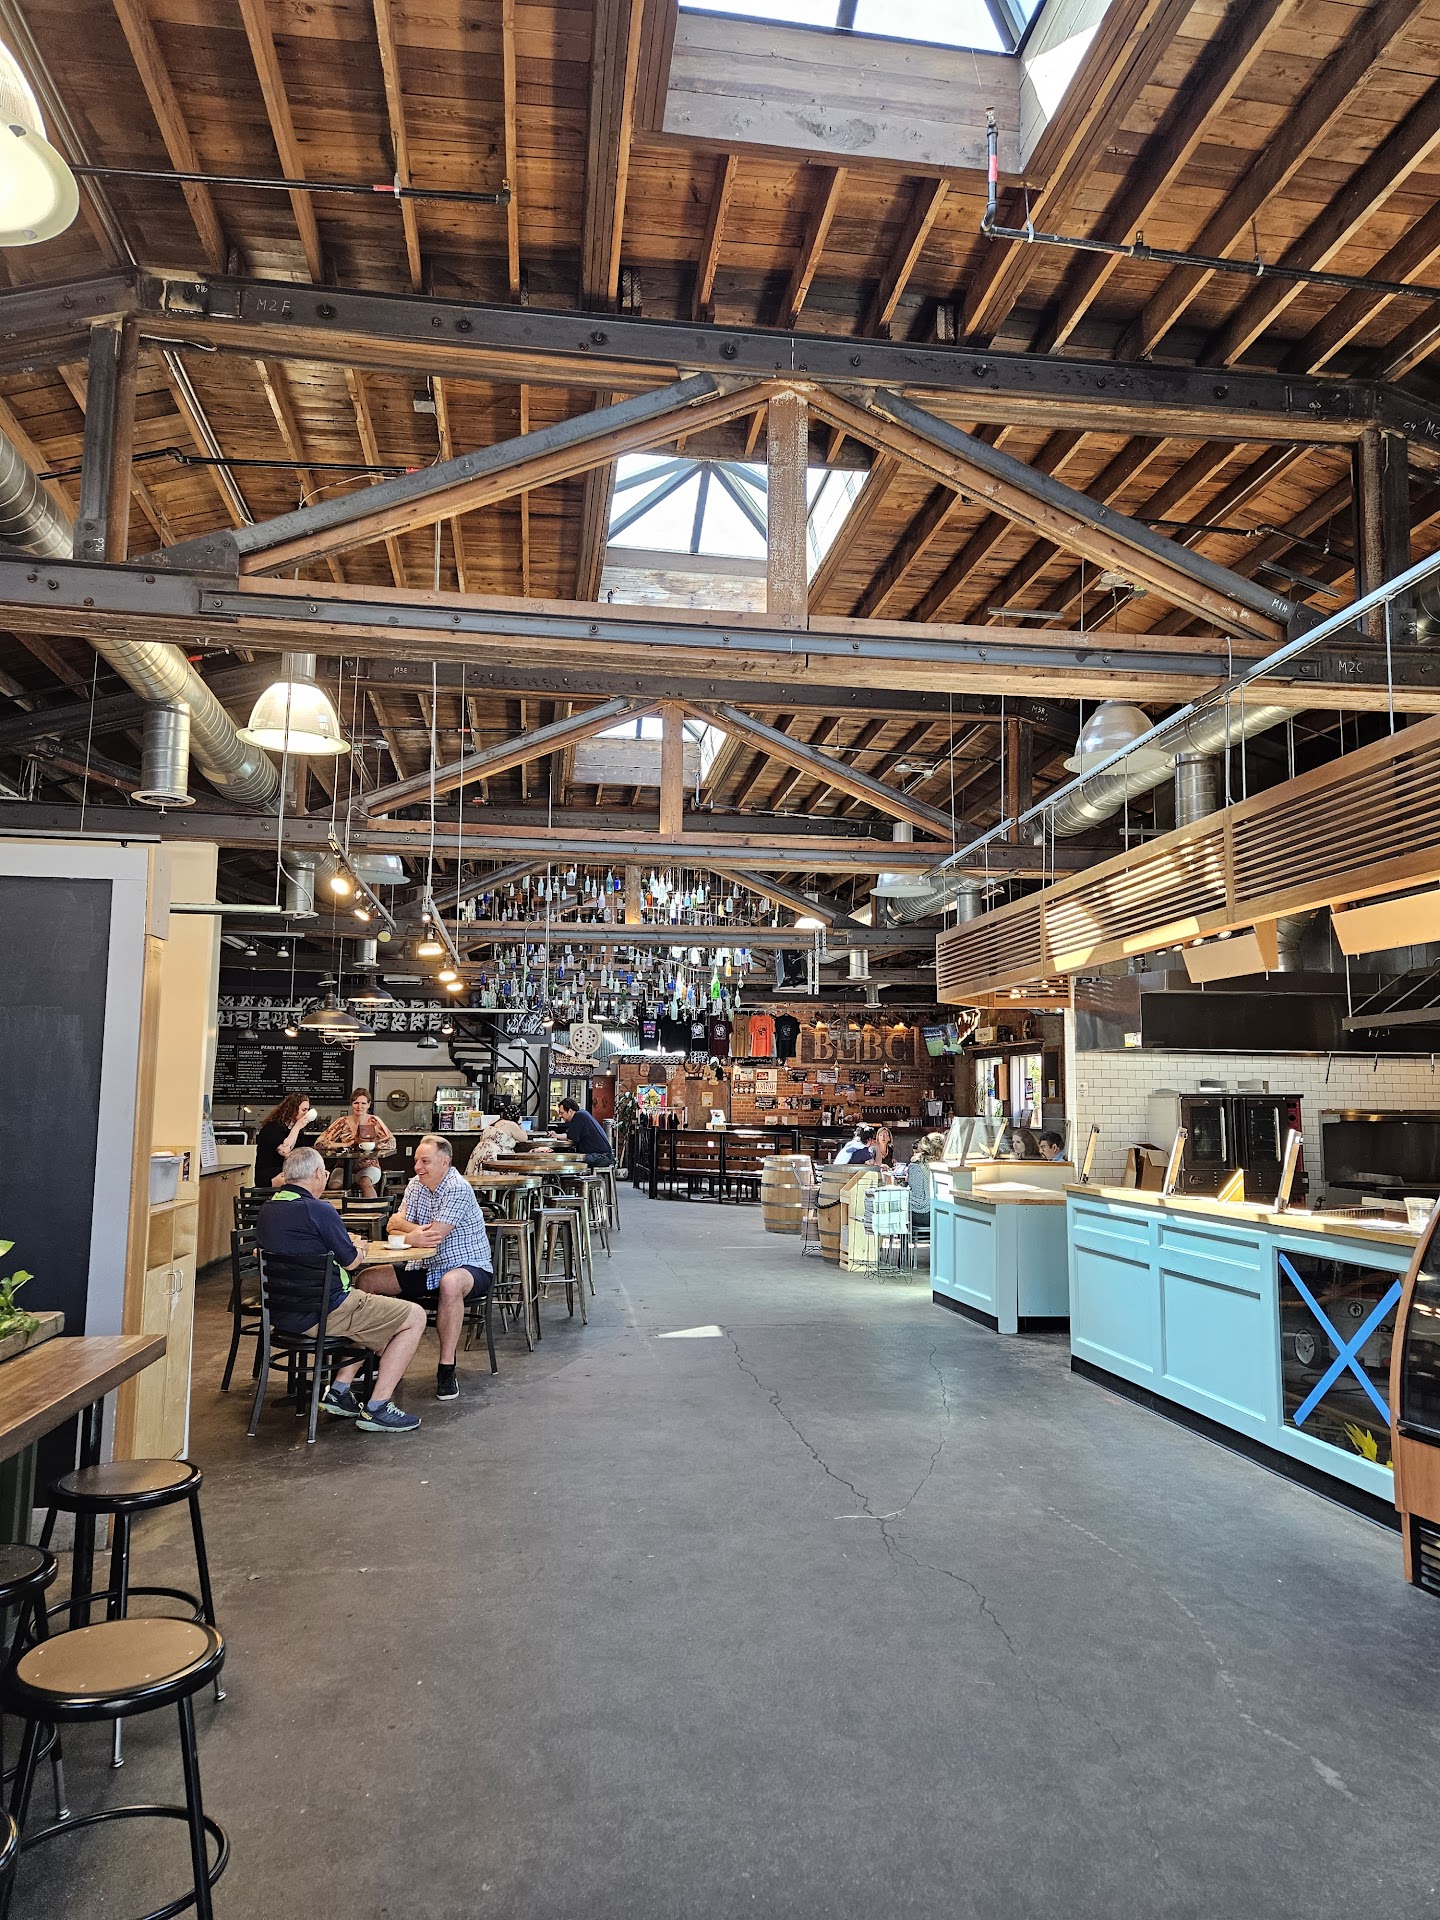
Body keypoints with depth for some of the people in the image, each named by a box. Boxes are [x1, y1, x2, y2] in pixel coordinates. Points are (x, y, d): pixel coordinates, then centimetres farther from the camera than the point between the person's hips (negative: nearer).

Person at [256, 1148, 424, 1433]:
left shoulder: (266, 1209, 9)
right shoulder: (317, 1210, -17)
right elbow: (350, 1260, -8)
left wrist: (344, 1241, 19)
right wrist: (358, 1247, 14)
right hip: (321, 1313, -9)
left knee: (368, 1299, 31)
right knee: (414, 1317, 0)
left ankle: (340, 1391, 22)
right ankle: (377, 1408, -1)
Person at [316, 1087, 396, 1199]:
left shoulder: (374, 1121, 4)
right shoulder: (343, 1122, 3)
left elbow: (391, 1143, -1)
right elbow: (319, 1144, -3)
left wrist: (373, 1145, -17)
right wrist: (345, 1145, -13)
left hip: (368, 1166, 0)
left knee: (365, 1182, -35)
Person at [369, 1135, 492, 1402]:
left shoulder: (458, 1189, -19)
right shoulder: (417, 1185, 7)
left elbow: (433, 1238, -24)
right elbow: (394, 1223, 2)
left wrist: (407, 1231, -9)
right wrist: (416, 1231, -17)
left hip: (467, 1267, -8)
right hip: (426, 1270, 8)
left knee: (450, 1283, -42)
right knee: (366, 1280, -4)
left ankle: (446, 1369, -31)